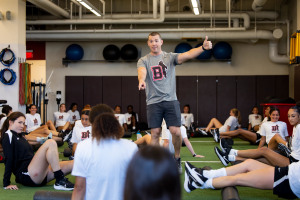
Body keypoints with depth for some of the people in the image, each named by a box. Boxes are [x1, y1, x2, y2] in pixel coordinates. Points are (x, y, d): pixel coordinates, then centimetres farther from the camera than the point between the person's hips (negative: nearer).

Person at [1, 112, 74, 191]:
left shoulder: (20, 136, 28)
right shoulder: (8, 136, 1)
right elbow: (9, 159, -8)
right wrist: (6, 184, -12)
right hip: (26, 175, -9)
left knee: (72, 164, -5)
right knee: (50, 143, -23)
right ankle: (60, 182, -27)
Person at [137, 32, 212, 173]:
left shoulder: (170, 57, 8)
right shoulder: (143, 61, 6)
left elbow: (187, 55, -9)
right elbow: (142, 71, -16)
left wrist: (203, 48, -29)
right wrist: (141, 80, -42)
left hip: (171, 100, 0)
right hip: (153, 102, 0)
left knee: (176, 132, -6)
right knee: (155, 133, 0)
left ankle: (177, 159, 18)